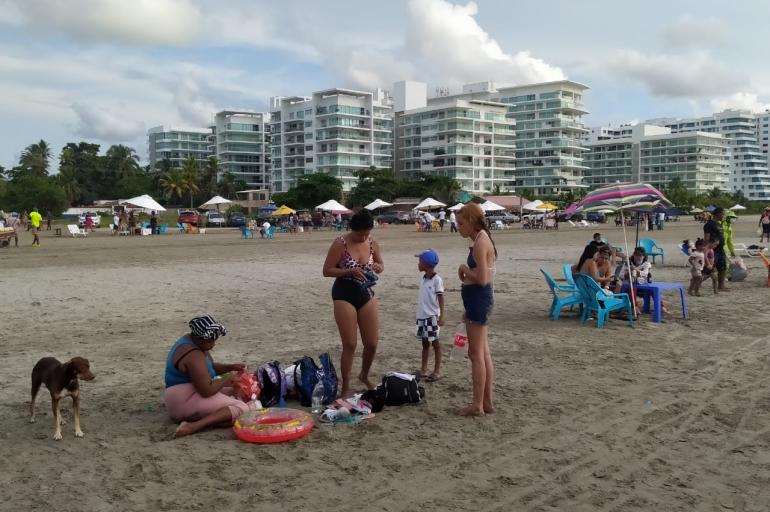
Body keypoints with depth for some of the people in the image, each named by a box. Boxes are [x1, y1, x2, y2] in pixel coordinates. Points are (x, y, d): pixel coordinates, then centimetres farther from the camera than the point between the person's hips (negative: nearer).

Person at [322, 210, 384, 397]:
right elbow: (327, 271, -12)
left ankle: (364, 375, 35)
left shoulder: (373, 243, 0)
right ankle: (345, 387, 13)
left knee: (372, 343, 6)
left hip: (367, 294, 5)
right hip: (344, 295, -4)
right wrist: (350, 271, -24)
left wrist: (378, 267, -10)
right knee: (350, 345, -3)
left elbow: (381, 265, 14)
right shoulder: (340, 243, -14)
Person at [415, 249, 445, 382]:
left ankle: (437, 371, 7)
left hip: (432, 316, -7)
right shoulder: (423, 279, 10)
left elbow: (441, 298, -13)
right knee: (425, 342, 14)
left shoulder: (437, 279, -12)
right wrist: (419, 314, 16)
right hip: (422, 316, 7)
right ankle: (423, 369, 22)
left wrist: (441, 316, -18)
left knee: (435, 342, 1)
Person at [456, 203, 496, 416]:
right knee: (484, 352, 14)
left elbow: (481, 278, -23)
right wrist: (467, 274, 5)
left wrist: (464, 269, -8)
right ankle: (488, 401, 22)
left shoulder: (480, 242, -17)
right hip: (479, 297, 11)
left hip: (478, 297, -10)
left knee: (476, 353, -3)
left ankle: (477, 405, 4)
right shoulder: (483, 239, 13)